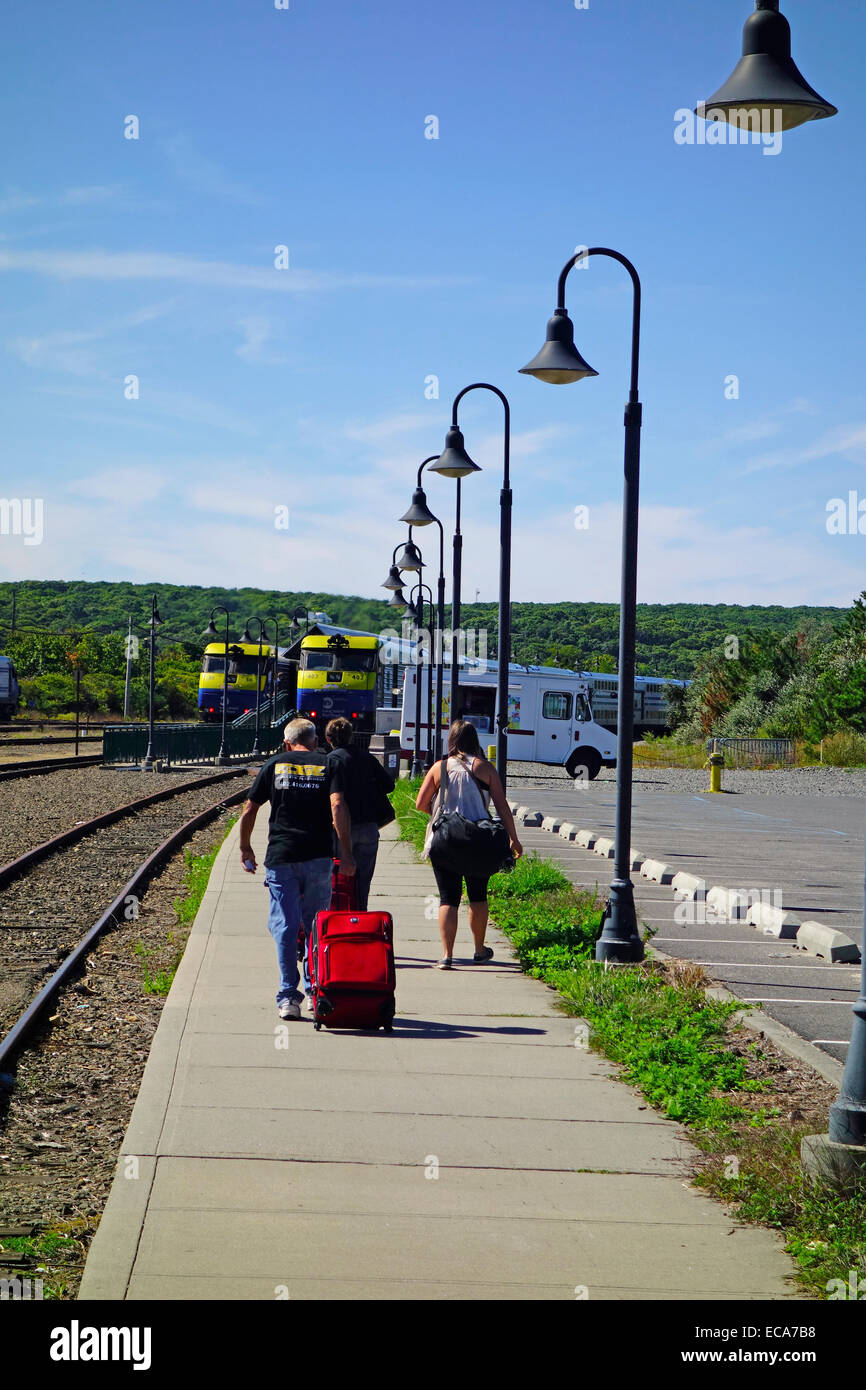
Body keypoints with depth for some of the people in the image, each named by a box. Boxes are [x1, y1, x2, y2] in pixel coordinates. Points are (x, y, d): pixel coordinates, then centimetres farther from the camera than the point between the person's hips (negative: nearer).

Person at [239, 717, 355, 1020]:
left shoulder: (275, 764, 10)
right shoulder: (327, 765, 7)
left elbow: (249, 811, 10)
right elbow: (338, 807, -9)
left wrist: (245, 848, 23)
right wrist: (346, 853, -9)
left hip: (280, 858, 0)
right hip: (318, 858, 0)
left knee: (284, 926, 3)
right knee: (316, 926, 12)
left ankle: (288, 997, -1)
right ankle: (316, 991, 15)